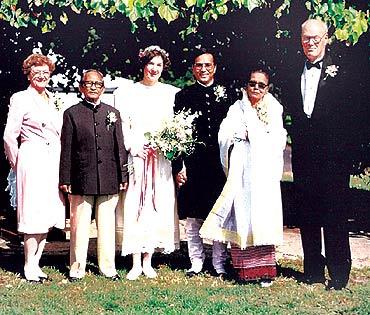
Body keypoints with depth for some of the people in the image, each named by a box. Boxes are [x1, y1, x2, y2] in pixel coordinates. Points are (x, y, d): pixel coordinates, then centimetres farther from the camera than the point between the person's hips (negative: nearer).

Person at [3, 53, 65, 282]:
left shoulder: (53, 99, 16)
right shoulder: (21, 99, -3)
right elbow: (9, 136, -5)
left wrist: (62, 164, 14)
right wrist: (17, 164, 1)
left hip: (54, 161, 6)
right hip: (33, 160, -6)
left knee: (49, 214, 6)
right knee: (33, 214, -5)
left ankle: (36, 262, 14)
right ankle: (29, 266, 2)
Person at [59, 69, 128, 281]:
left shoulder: (113, 113, 12)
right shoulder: (72, 113, 4)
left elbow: (120, 147, 11)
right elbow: (66, 149, 2)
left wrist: (123, 176, 6)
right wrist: (65, 179, -3)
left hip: (109, 180, 2)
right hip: (81, 179, -2)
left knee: (107, 225, 8)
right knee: (80, 225, 2)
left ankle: (108, 267, 17)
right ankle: (77, 268, 12)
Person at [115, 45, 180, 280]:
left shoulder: (171, 93, 9)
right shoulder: (130, 93, 6)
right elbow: (123, 126, 2)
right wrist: (134, 147, -11)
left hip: (161, 157, 2)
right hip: (136, 156, -1)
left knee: (158, 206, 1)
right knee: (134, 206, -3)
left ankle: (148, 261, 10)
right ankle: (136, 263, 2)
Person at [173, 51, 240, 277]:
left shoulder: (229, 94, 8)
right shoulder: (183, 96, 6)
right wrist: (178, 166, -4)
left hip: (221, 163, 0)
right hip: (193, 163, 0)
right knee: (193, 216, 4)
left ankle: (219, 263, 14)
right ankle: (196, 262, 14)